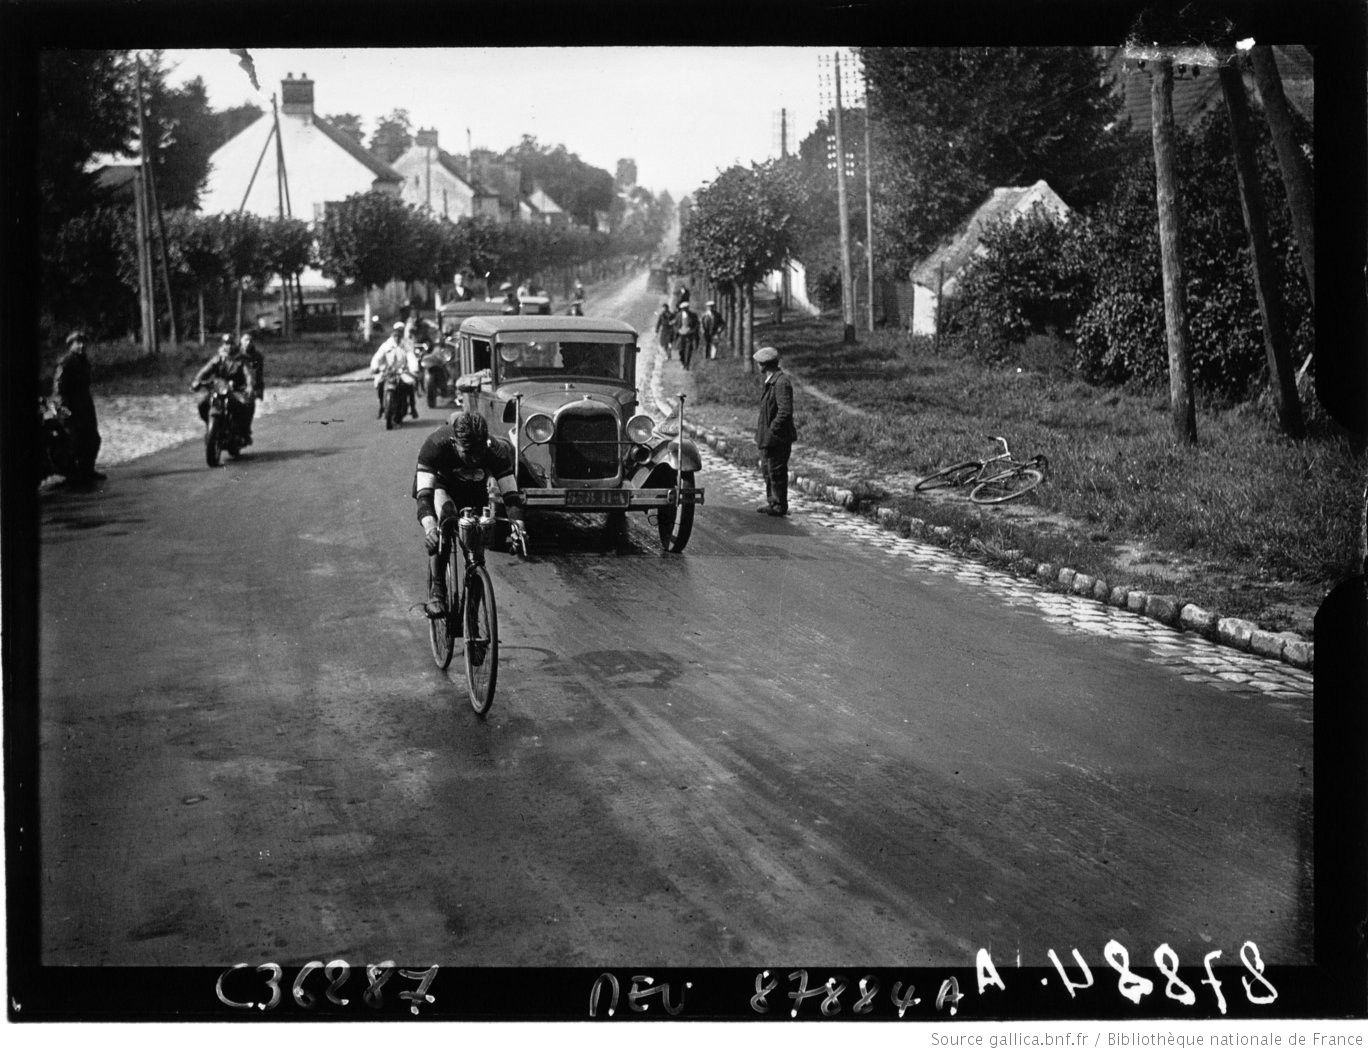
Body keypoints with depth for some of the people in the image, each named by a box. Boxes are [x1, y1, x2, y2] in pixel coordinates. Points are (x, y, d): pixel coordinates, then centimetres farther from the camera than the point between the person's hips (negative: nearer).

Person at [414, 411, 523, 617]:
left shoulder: (496, 452, -35)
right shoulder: (435, 445, -41)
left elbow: (511, 495, -35)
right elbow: (424, 494, -48)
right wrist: (429, 528, -66)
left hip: (473, 489, 3)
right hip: (439, 484, -3)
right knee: (444, 520, -33)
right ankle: (436, 594, -30)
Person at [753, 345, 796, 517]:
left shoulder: (781, 383, -20)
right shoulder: (770, 381, 11)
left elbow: (785, 412, -25)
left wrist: (771, 431, -21)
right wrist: (760, 431, 14)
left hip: (777, 437, -10)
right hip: (768, 436, 10)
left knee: (777, 471, -2)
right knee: (767, 468, 19)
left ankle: (779, 506, 8)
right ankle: (772, 502, 31)